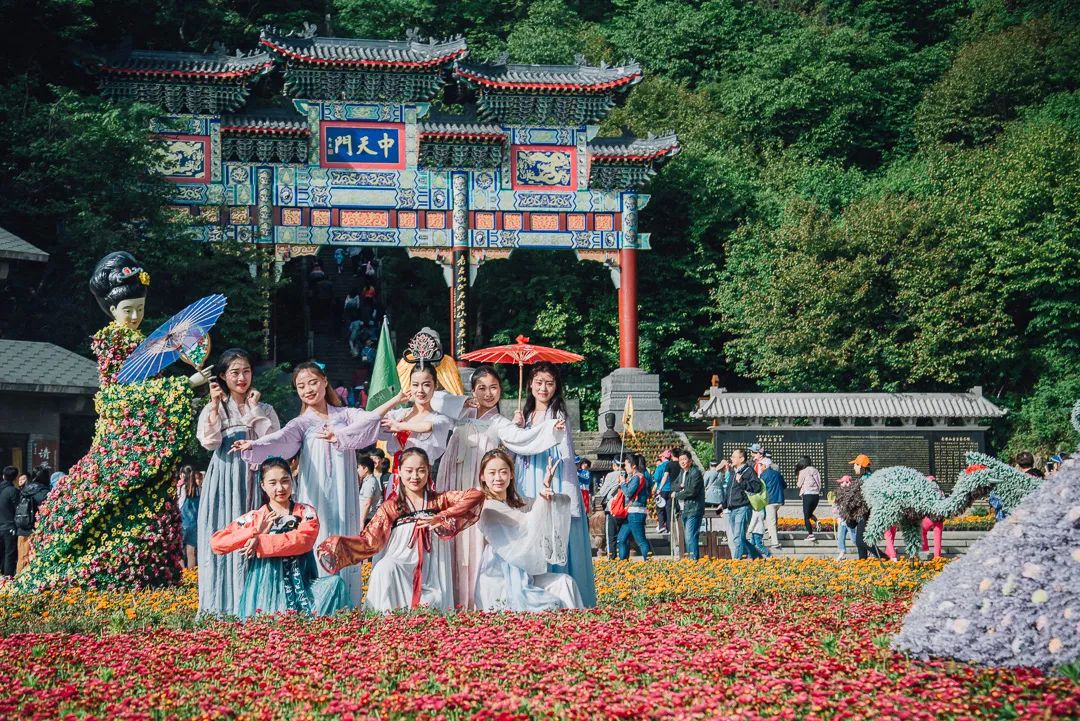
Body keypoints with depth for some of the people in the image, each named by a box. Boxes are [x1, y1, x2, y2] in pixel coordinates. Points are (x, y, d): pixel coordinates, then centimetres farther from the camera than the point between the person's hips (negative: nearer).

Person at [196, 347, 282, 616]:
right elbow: (210, 443, -6)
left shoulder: (264, 409, 13)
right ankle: (221, 604, -5)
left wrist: (255, 408, -4)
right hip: (224, 480, -1)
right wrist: (215, 405, -9)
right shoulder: (214, 408, 11)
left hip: (254, 480, 1)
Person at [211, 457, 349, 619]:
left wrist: (261, 542, -17)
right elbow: (216, 542, -1)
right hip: (265, 591, -1)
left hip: (301, 586, 1)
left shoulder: (307, 513, 9)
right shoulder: (253, 518, 9)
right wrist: (255, 532, -9)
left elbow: (303, 541, -12)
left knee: (335, 584, -24)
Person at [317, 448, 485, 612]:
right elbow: (370, 541, -4)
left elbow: (476, 495, -6)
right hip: (396, 575, -1)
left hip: (430, 580, 2)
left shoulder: (438, 500, 8)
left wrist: (440, 518, -18)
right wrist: (336, 545, -21)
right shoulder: (391, 507, 4)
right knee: (385, 568, -31)